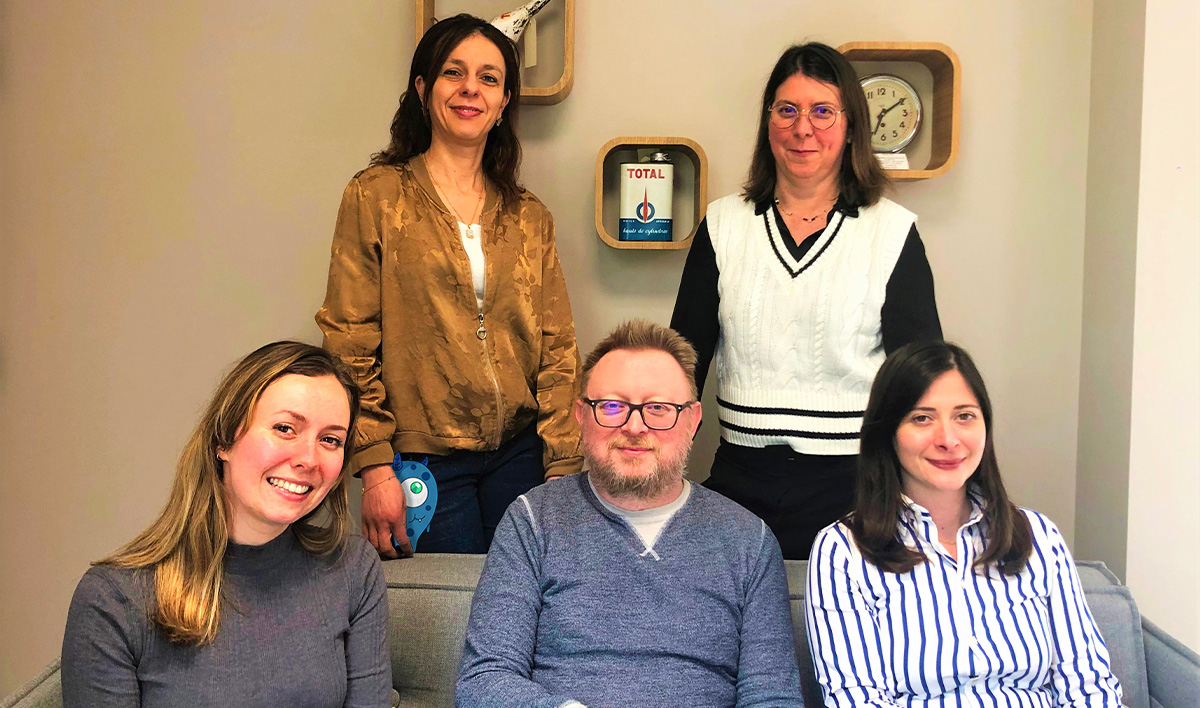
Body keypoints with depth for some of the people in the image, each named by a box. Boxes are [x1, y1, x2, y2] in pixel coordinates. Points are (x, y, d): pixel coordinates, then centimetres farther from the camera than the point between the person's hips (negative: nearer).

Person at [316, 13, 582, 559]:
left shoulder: (529, 217, 9)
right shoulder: (376, 196, -1)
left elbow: (557, 350, 6)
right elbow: (349, 343, -4)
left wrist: (564, 469, -1)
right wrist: (375, 467, -10)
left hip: (520, 454, 3)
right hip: (423, 461, -3)